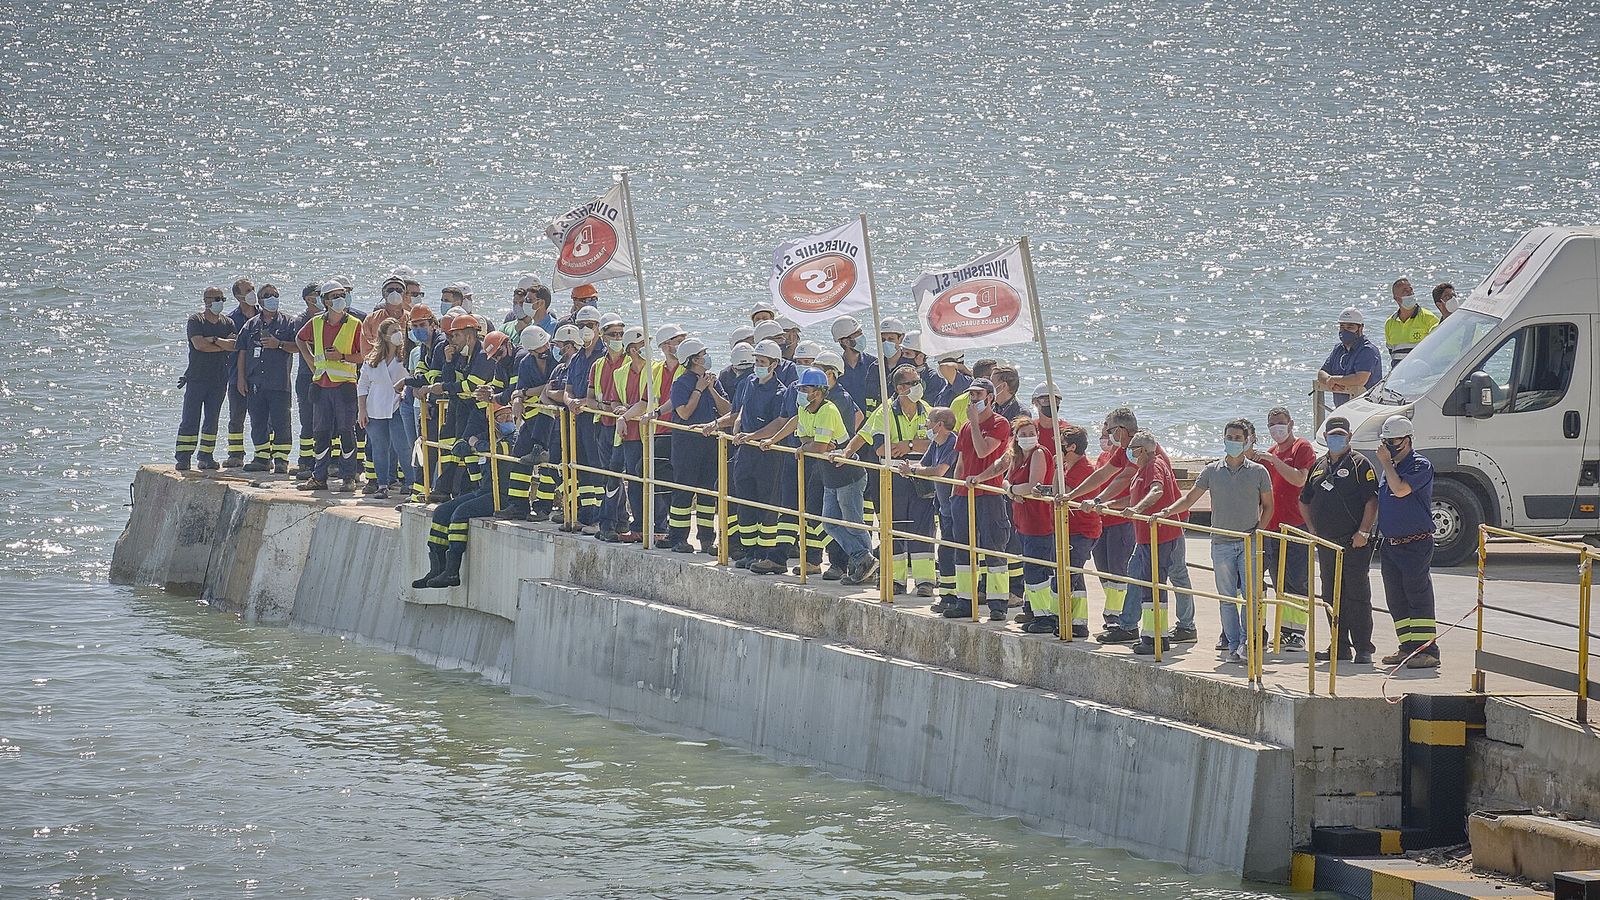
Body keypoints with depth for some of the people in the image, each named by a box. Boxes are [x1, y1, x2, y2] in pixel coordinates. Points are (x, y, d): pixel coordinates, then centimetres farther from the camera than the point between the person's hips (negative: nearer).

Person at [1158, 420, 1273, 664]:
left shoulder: (1258, 471, 4)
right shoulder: (1212, 470, 7)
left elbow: (1267, 506, 10)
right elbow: (1189, 499, 9)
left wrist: (1258, 532, -3)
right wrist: (1166, 512, -6)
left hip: (1249, 543, -2)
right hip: (1221, 543, 2)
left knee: (1250, 594, -10)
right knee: (1227, 597, 3)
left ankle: (1246, 643, -4)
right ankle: (1232, 646, 8)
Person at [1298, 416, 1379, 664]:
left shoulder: (1360, 464, -3)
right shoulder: (1319, 467, 17)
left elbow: (1372, 501, -10)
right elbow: (1304, 501, 27)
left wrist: (1363, 532, -16)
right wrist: (1314, 530, 16)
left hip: (1353, 543, -7)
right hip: (1326, 543, 7)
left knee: (1356, 595, -6)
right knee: (1332, 596, 9)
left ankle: (1363, 648, -5)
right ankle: (1340, 646, 16)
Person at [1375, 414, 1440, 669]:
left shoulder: (1420, 465, -10)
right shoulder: (1390, 466, 16)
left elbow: (1400, 489, -23)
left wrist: (1386, 462, -14)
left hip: (1415, 544, -9)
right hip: (1390, 542, 9)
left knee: (1418, 596, -8)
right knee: (1396, 599, 9)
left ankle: (1428, 650, -7)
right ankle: (1408, 647, 16)